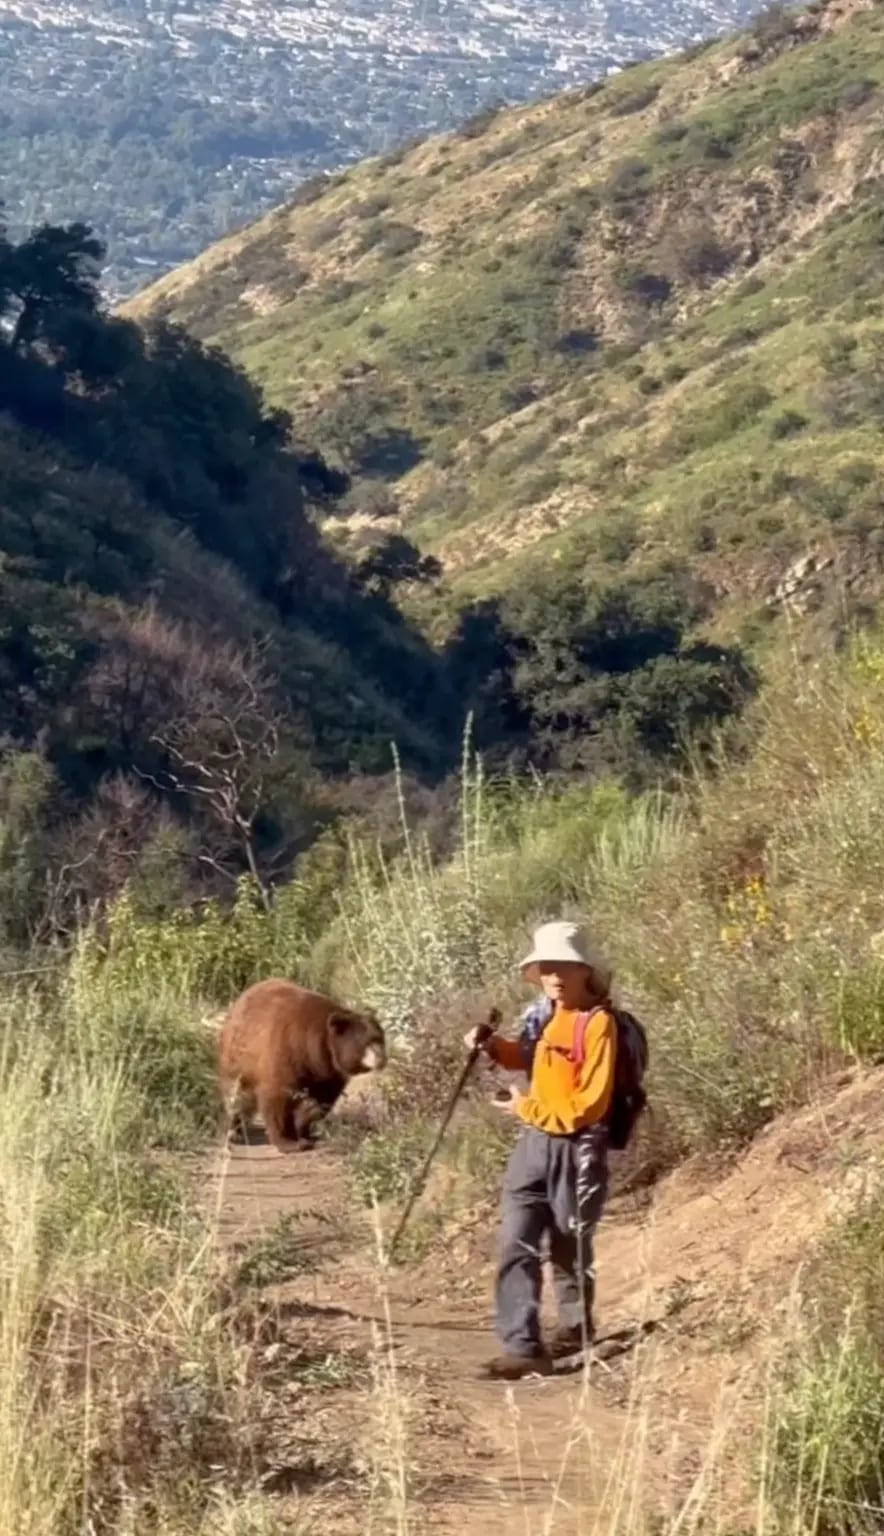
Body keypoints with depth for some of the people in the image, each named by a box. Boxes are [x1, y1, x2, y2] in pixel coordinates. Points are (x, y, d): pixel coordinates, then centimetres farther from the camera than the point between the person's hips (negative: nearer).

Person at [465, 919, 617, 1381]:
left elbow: (589, 1102, -18)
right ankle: (522, 1347, -4)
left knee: (570, 1247, 13)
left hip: (577, 1149, -6)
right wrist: (492, 1045, 7)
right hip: (534, 1143, 6)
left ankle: (575, 1326, 35)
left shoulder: (599, 1022, -16)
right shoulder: (542, 1015, 5)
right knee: (516, 1245, -5)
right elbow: (525, 1057, 27)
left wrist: (529, 1108, -12)